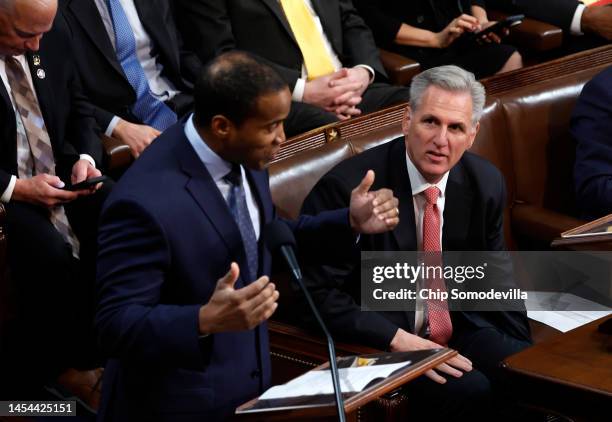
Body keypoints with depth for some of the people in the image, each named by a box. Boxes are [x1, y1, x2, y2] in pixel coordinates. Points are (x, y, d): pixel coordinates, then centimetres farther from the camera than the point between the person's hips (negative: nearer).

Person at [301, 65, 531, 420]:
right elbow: (318, 292, -16)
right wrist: (398, 339, -24)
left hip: (459, 326, 5)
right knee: (470, 391, -29)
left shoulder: (487, 184, 1)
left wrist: (522, 353, 1)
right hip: (378, 337, -5)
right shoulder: (348, 187, -17)